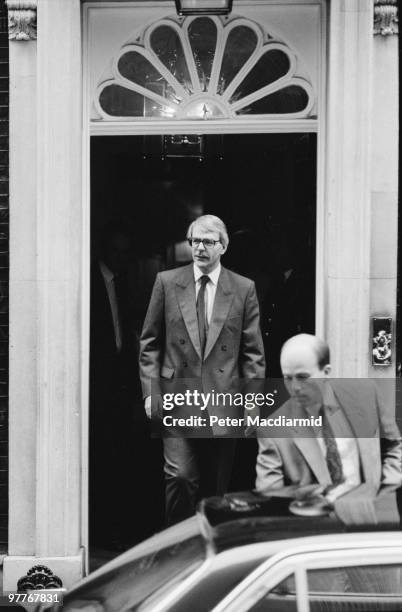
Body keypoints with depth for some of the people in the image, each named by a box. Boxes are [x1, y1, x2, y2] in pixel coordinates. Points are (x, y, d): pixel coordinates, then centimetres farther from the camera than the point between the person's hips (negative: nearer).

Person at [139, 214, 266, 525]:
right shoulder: (167, 282, 5)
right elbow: (150, 343, 7)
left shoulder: (244, 289, 4)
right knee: (180, 477, -11)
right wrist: (150, 391, -1)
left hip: (224, 404, 1)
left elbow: (253, 352, 5)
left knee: (216, 487, 8)